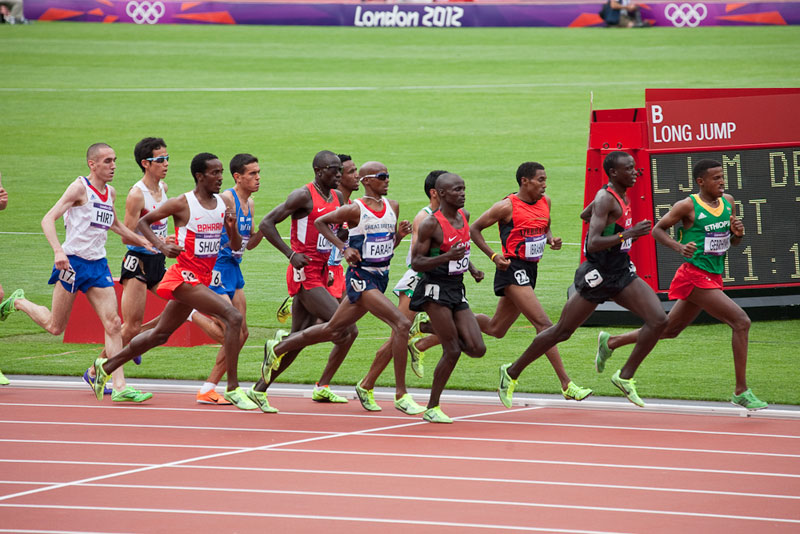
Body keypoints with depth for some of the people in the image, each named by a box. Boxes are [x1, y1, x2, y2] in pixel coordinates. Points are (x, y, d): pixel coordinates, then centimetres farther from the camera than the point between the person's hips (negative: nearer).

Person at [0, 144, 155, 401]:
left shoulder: (110, 193, 11)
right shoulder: (80, 187, -11)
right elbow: (48, 219, -17)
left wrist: (143, 241, 29)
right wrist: (58, 251, -31)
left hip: (98, 264, 6)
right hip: (73, 262, -6)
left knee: (113, 324, -6)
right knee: (55, 327, 5)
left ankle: (119, 387, -7)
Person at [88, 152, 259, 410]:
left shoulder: (225, 204, 7)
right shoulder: (182, 204, -11)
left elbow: (236, 246, 9)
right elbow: (142, 222, -1)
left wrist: (232, 228, -12)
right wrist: (161, 246, -16)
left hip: (202, 279, 8)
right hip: (184, 275, -8)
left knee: (161, 334, 18)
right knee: (233, 317, -22)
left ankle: (106, 366, 33)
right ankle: (233, 389, -18)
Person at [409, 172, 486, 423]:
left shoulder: (464, 217, 8)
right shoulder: (431, 224, -14)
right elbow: (416, 263, -14)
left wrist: (471, 268, 14)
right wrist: (447, 257, -27)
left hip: (457, 290, 7)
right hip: (435, 290, -7)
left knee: (477, 349, -3)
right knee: (452, 351, -10)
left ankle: (432, 330, 20)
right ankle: (432, 408, 3)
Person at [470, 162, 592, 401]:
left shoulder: (545, 202, 7)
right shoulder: (508, 206, -13)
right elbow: (474, 229, -5)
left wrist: (551, 239, 2)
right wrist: (494, 256, -15)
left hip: (530, 270, 9)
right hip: (513, 269, -9)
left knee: (495, 329, 17)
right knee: (543, 324, -15)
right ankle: (566, 385, -17)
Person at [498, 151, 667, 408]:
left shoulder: (620, 196, 9)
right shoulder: (605, 199, -19)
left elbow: (586, 213, 28)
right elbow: (593, 244, -29)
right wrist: (627, 234, -34)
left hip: (621, 271, 8)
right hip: (597, 276, -8)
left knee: (658, 320, -8)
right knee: (562, 331, 3)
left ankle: (625, 377, 1)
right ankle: (511, 372, 19)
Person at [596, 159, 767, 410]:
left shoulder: (728, 201, 9)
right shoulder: (688, 206, -11)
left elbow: (732, 241, 19)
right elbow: (657, 229, -3)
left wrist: (738, 233, -5)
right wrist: (679, 246, -20)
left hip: (713, 277, 9)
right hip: (695, 276, -9)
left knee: (670, 329, 19)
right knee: (741, 321, -16)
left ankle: (610, 342, 35)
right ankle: (741, 392, -11)